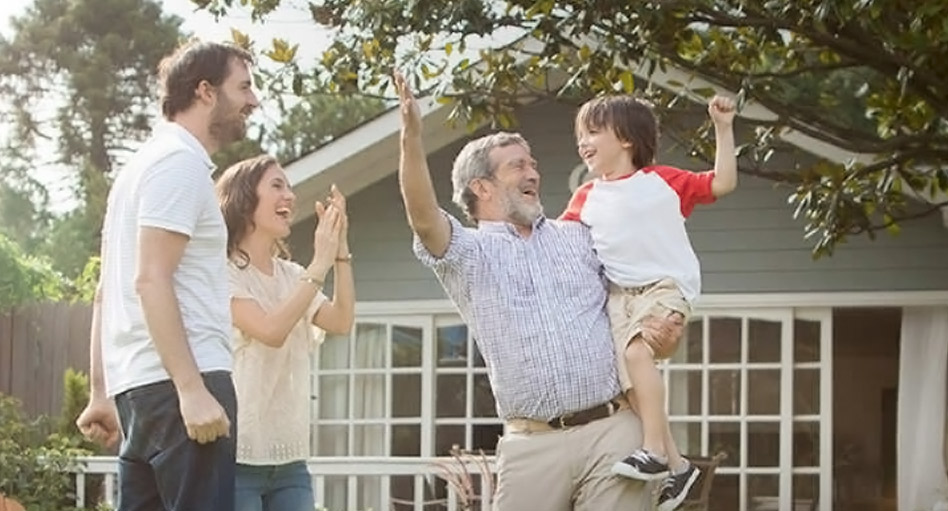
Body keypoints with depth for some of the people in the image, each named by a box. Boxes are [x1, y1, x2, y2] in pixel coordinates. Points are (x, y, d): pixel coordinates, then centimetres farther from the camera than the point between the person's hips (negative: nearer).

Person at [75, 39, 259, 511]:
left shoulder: (148, 161, 23)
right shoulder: (180, 162, -8)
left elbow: (106, 291, 22)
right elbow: (151, 281, -18)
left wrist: (101, 393, 22)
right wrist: (192, 389, -23)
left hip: (140, 383, 10)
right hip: (176, 381, -10)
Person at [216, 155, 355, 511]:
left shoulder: (291, 275, 13)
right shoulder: (223, 273, -8)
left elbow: (341, 322, 0)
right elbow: (270, 331, -21)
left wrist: (340, 250, -7)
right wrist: (319, 265, -18)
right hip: (237, 456, -7)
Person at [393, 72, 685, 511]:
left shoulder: (579, 237, 18)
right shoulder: (467, 253, 7)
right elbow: (424, 220, -14)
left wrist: (665, 332, -3)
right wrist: (411, 137, -29)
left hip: (614, 428, 2)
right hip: (534, 442, -2)